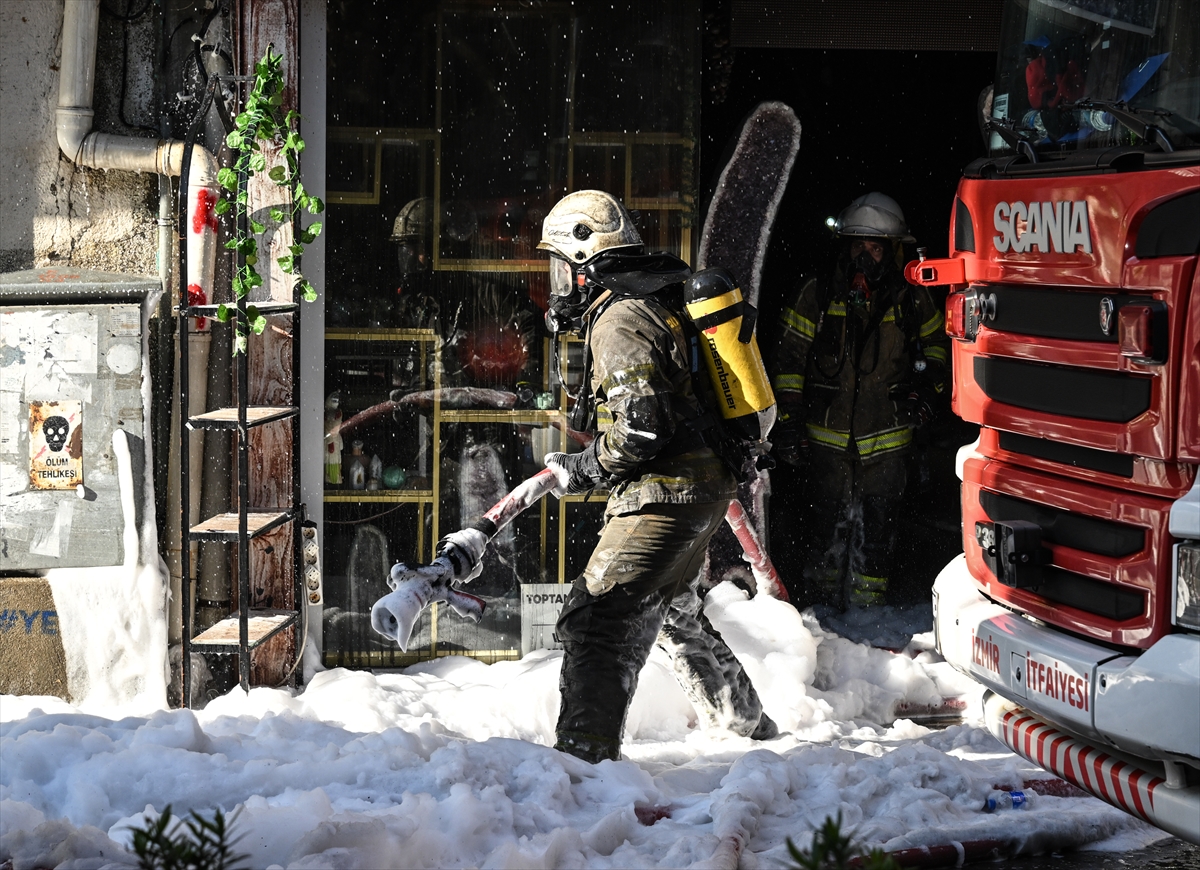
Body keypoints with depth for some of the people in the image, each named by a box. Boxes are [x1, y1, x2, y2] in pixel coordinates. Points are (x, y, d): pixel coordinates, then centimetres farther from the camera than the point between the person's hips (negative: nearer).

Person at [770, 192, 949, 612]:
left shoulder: (912, 301, 0)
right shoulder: (817, 295, -3)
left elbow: (937, 344, 19)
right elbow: (791, 360, 1)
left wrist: (927, 388, 3)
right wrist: (788, 420, -3)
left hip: (887, 440, 0)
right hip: (828, 436, 0)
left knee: (877, 527, 3)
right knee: (824, 524, 10)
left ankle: (868, 604, 13)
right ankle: (819, 603, 24)